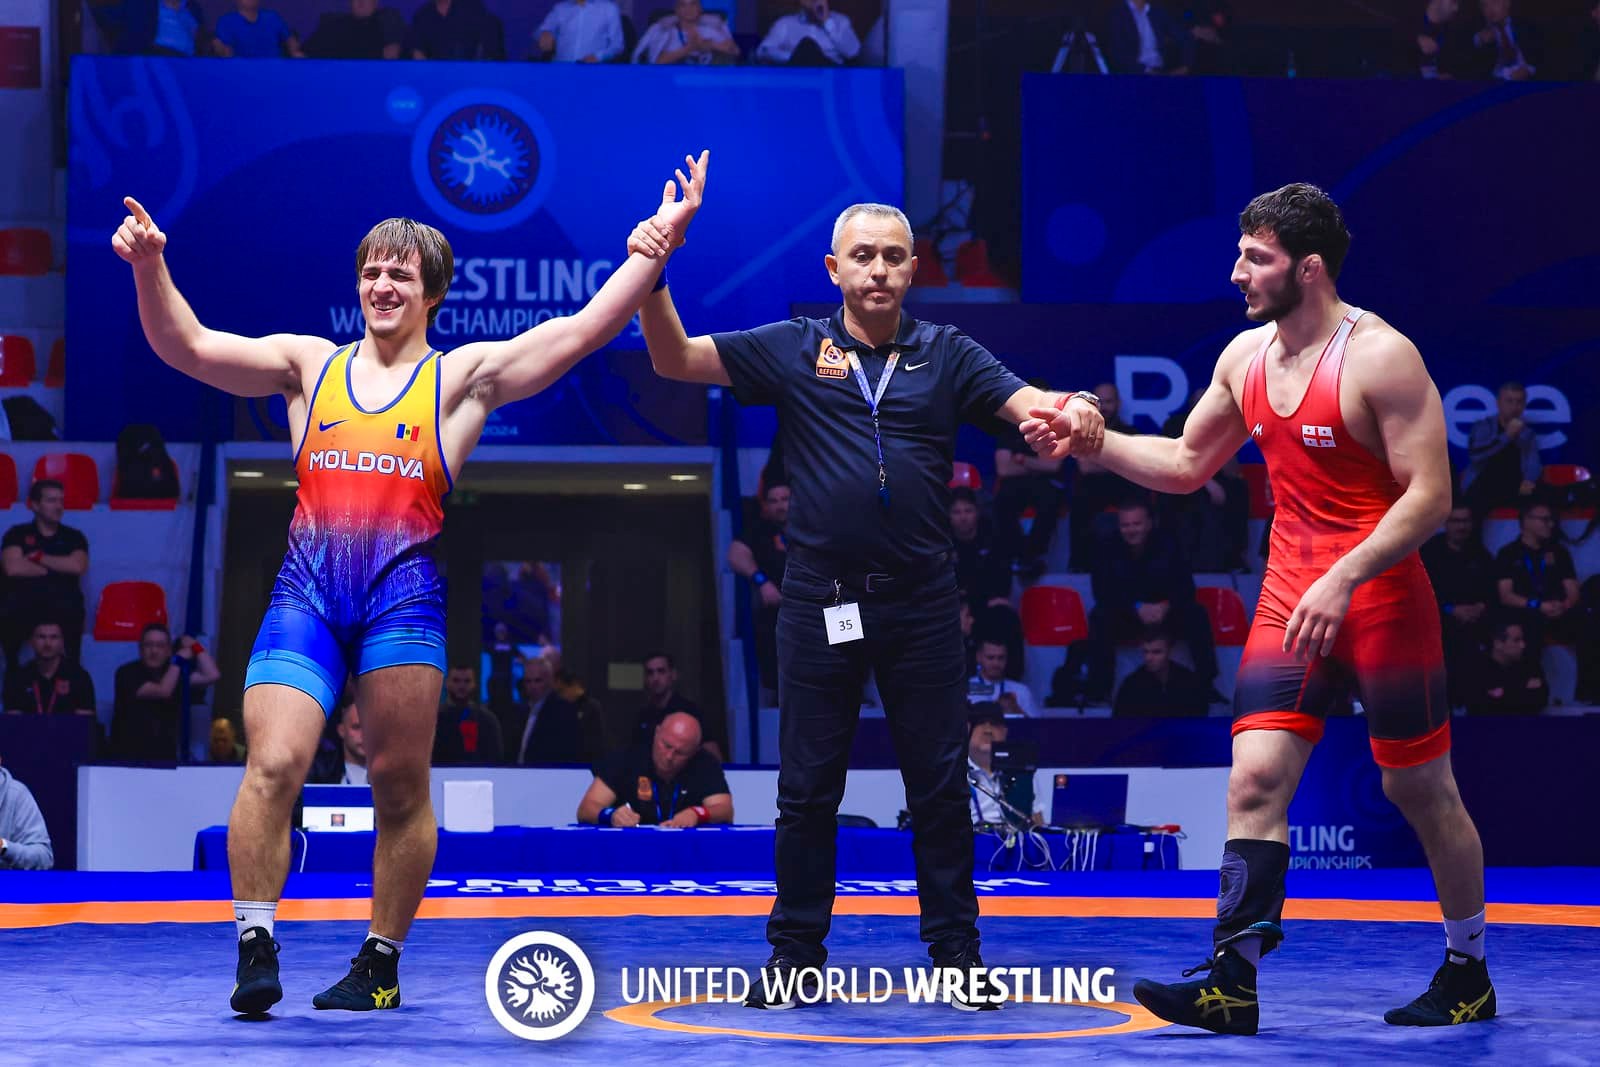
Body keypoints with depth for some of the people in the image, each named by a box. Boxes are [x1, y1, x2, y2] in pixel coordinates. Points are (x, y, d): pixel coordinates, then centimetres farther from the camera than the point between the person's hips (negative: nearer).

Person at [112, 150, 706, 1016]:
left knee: (400, 786, 3)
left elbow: (584, 329, 3)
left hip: (405, 593, -1)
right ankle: (255, 949, -8)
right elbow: (186, 347, 9)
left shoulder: (464, 376, 9)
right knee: (272, 764, -12)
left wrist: (660, 238, -4)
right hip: (305, 589, 1)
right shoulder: (308, 364, 16)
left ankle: (381, 961, 14)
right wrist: (150, 268, -6)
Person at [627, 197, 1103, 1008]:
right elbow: (677, 360, -1)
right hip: (819, 599, 0)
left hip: (922, 601, 0)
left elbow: (1027, 403, -5)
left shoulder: (948, 355, 5)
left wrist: (1074, 410, -28)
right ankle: (796, 950, 17)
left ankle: (955, 948, 16)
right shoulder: (792, 350, 3)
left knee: (939, 782, 6)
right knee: (807, 783, 6)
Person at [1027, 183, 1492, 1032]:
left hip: (1383, 603, -6)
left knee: (1421, 789, 5)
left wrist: (1344, 580, -25)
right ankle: (1232, 984, -10)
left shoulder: (1381, 357, -15)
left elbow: (1430, 494, -17)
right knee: (1255, 778, -7)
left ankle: (1469, 972, 22)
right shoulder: (1246, 356, 7)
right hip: (1289, 602, 6)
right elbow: (1185, 465, 18)